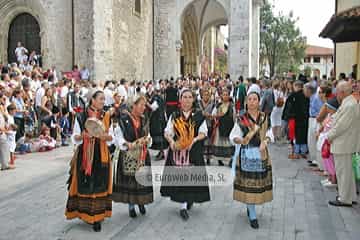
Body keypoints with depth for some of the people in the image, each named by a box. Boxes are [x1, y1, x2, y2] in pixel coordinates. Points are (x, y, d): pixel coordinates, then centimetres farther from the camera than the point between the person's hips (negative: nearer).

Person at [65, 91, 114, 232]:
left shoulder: (106, 117, 5)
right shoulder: (81, 116, -3)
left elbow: (111, 138, 8)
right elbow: (74, 138, 0)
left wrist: (105, 136, -13)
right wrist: (82, 136, -20)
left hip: (101, 157, 2)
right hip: (84, 156, -2)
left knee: (99, 186, 2)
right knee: (84, 186, 2)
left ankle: (97, 217, 9)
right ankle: (85, 213, 19)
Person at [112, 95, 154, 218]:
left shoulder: (143, 120, 8)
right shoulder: (123, 119, -8)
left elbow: (147, 136, 14)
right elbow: (118, 137, -8)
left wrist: (147, 140, -7)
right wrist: (128, 144, -21)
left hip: (143, 156, 4)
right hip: (128, 156, -4)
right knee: (129, 179, 1)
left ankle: (141, 202, 23)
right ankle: (131, 205, 16)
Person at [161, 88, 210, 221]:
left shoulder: (199, 115, 3)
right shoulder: (174, 115, 6)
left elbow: (203, 133, 1)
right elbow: (167, 132, 4)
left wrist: (194, 140, -17)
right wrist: (171, 141, -16)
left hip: (193, 151, -1)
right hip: (177, 149, 1)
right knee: (179, 175, -1)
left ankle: (184, 206, 12)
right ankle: (185, 202, 10)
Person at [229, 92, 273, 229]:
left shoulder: (264, 117, 4)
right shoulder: (241, 119, -4)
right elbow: (232, 137, -4)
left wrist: (265, 141, -9)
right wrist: (241, 140, -23)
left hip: (261, 153, 3)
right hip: (247, 154, -3)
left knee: (260, 182, 9)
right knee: (248, 183, 0)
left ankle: (250, 206, 35)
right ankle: (252, 216, 11)